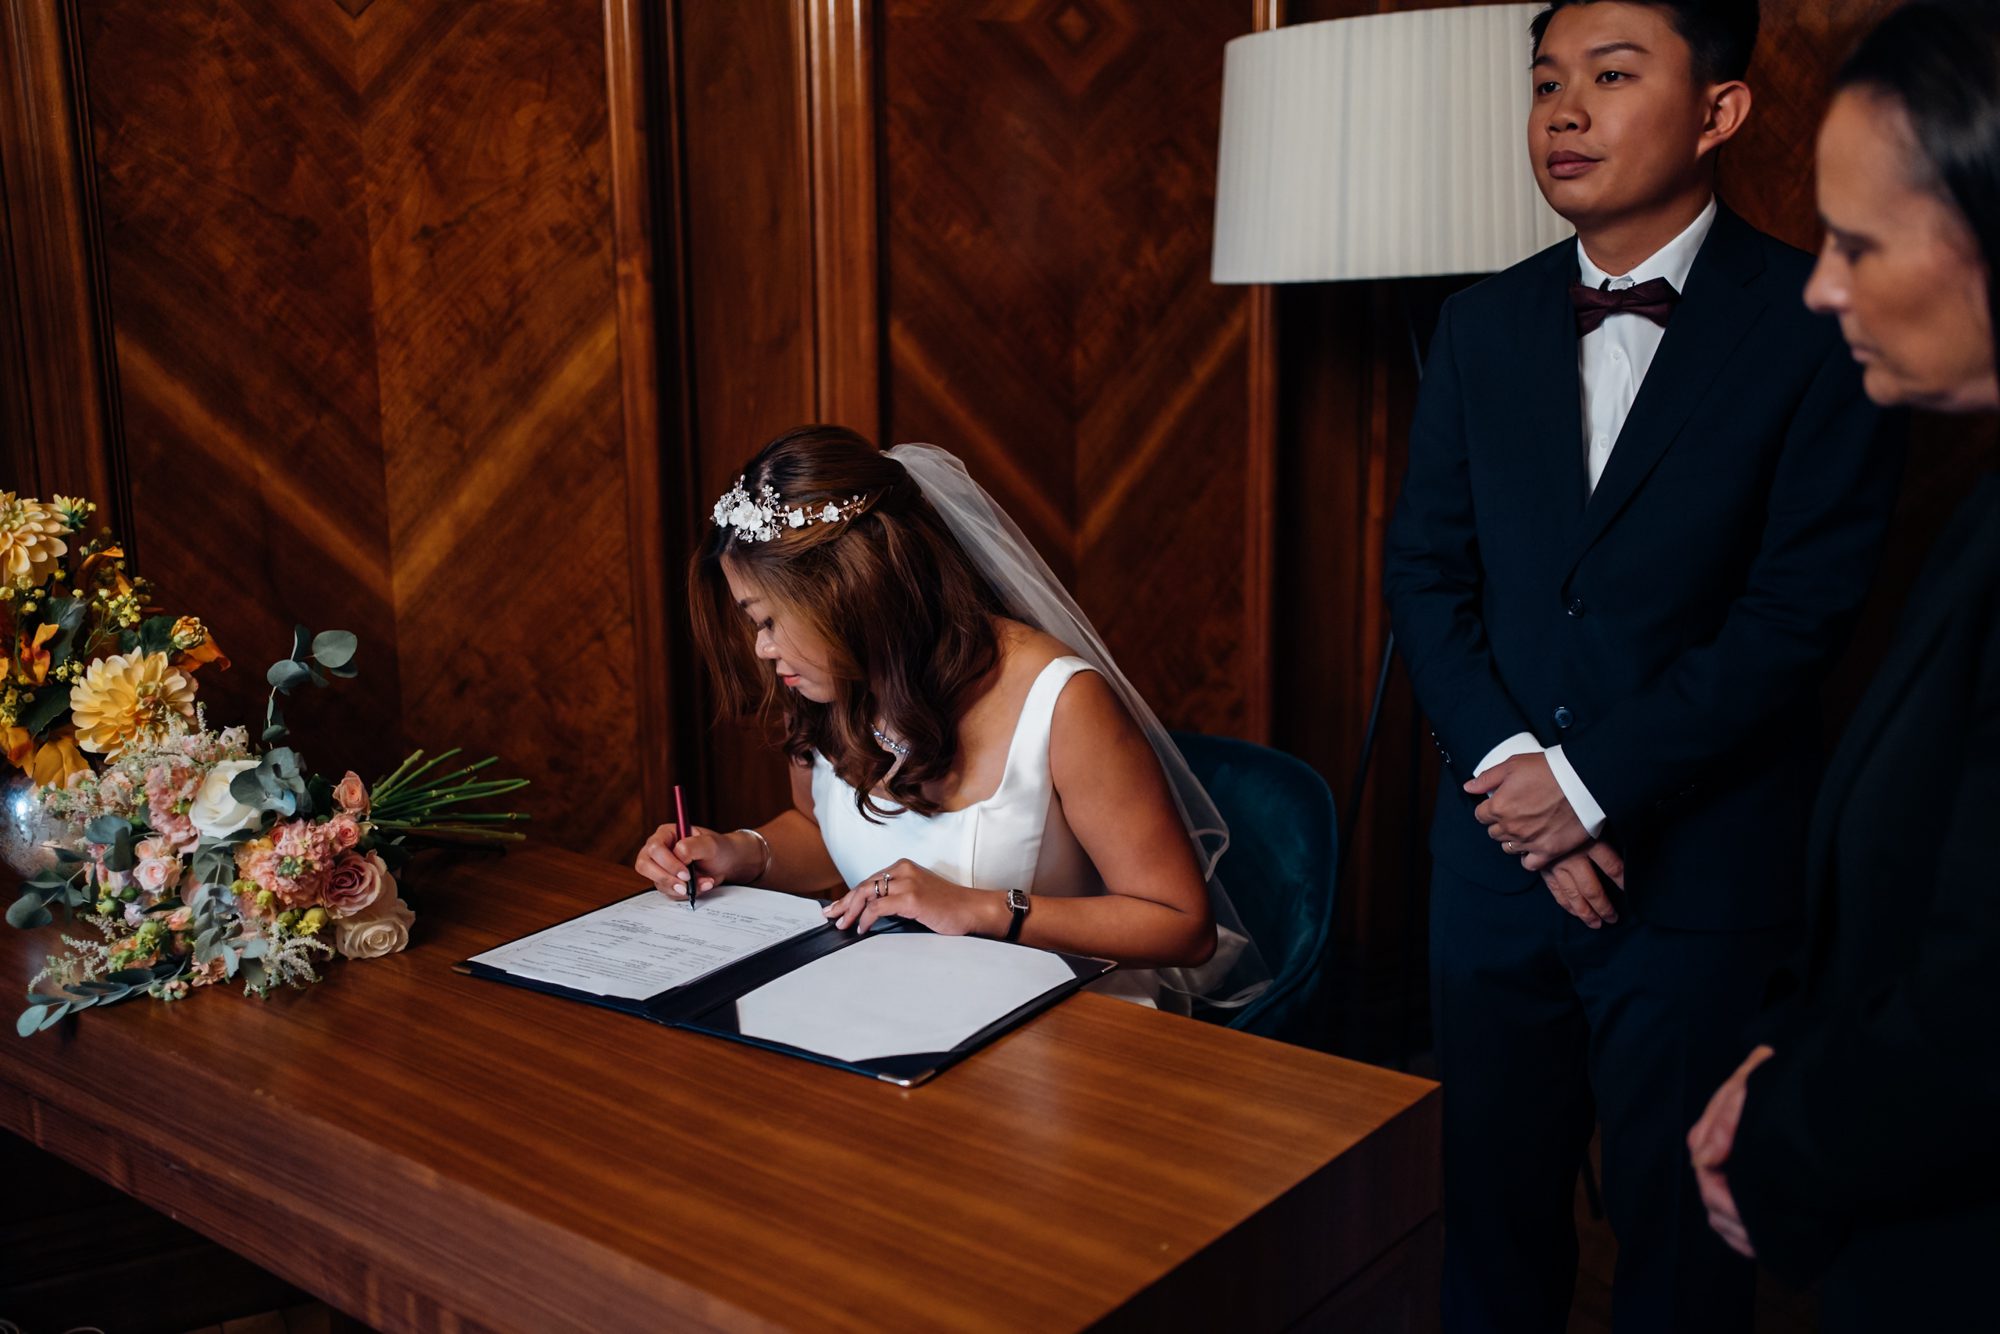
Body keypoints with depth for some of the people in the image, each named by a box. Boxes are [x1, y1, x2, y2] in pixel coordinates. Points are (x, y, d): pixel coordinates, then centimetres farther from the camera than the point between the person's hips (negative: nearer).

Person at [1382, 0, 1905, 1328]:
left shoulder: (1817, 324, -8)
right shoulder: (1483, 324, 7)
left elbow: (1798, 611, -12)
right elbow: (1426, 571, 5)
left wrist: (1593, 780, -13)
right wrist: (1511, 765, -9)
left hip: (1702, 873, -3)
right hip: (1500, 854, 4)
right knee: (1493, 1212, 16)